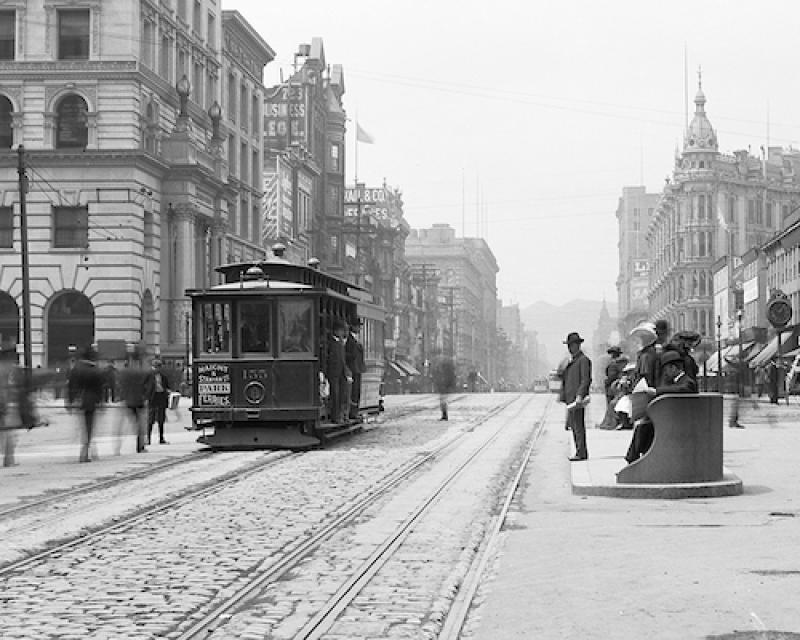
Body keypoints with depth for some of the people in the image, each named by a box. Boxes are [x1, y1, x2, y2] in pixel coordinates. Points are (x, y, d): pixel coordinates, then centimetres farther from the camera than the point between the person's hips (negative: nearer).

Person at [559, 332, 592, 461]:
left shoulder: (583, 360, -8)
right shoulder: (571, 361, 21)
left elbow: (586, 379, -16)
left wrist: (579, 396, -23)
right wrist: (562, 396, 19)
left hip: (578, 398, -9)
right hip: (570, 399, 9)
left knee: (579, 426, -8)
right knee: (573, 426, 11)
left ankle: (581, 453, -7)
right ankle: (581, 452, 16)